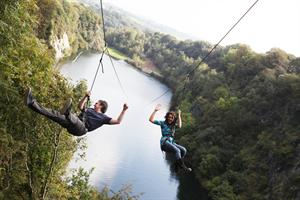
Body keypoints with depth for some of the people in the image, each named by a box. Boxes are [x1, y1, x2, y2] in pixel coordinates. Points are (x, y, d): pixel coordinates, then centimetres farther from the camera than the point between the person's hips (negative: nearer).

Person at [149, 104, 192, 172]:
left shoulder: (173, 124, 21)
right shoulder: (163, 123, 6)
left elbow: (179, 126, 0)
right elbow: (151, 120, -3)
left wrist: (179, 116, 3)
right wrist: (155, 111, -10)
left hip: (172, 142, 6)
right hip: (164, 142, -6)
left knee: (183, 150, -18)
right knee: (177, 150, -30)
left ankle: (177, 165, -10)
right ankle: (183, 167, -29)